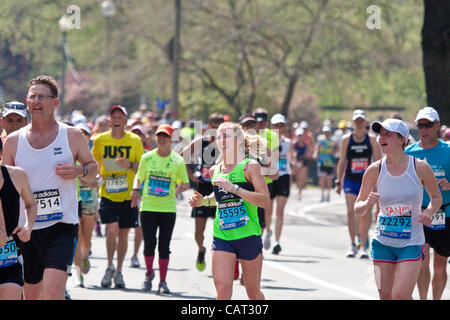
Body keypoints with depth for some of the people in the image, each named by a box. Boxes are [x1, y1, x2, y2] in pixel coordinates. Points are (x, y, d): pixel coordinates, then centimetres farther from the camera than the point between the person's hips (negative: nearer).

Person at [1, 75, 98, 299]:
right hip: (26, 229, 3)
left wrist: (79, 171, -9)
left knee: (53, 291, -21)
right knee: (32, 295, 12)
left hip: (62, 227, -3)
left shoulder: (72, 136, 1)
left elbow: (93, 167, 14)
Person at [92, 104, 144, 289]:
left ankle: (119, 271, 20)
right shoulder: (100, 140, 3)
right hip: (107, 194, -1)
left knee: (123, 233, 6)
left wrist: (130, 165, -18)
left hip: (128, 195, 1)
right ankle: (110, 267, 3)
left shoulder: (135, 141, 1)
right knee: (112, 229, -16)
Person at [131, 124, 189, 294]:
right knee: (149, 244, -3)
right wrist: (135, 189, -5)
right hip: (148, 207, 1)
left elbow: (185, 184, 8)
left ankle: (163, 282, 8)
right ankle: (149, 273, 23)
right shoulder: (147, 158, 5)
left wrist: (179, 188, -15)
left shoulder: (177, 161, 1)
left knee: (164, 246, -1)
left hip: (168, 208, -1)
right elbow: (139, 177, 15)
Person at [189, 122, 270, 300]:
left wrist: (235, 188, -23)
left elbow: (265, 201, -17)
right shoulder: (215, 171, 9)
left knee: (253, 293, 9)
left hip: (248, 237, -3)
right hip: (222, 237, 3)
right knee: (222, 291, -13)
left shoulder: (250, 166, -7)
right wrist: (204, 200, 10)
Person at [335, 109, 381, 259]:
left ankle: (364, 246, 5)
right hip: (350, 180, 1)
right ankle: (353, 245, 2)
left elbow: (378, 161, 2)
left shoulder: (371, 139, 2)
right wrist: (338, 181, 5)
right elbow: (342, 161, 8)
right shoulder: (347, 139, 5)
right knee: (350, 212, -8)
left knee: (364, 213, 0)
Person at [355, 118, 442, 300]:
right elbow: (358, 208, 5)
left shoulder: (420, 167, -5)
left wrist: (428, 213, -10)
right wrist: (367, 204, -17)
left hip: (411, 243, -2)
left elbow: (436, 197, 10)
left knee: (401, 296, -14)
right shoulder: (375, 170, -2)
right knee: (385, 296, 3)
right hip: (382, 242, 2)